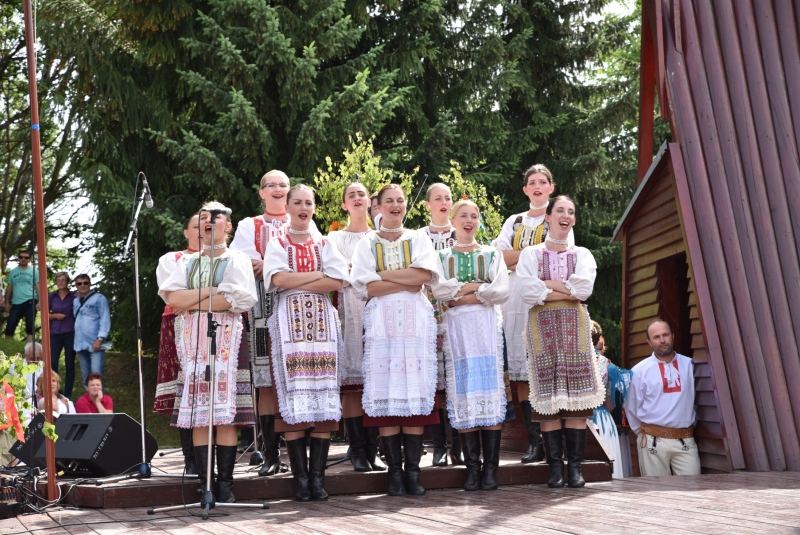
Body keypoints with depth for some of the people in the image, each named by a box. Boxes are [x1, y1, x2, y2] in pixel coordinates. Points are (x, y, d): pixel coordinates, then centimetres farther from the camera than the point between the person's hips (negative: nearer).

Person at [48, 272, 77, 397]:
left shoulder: (74, 296, 2)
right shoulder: (51, 296, 7)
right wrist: (55, 315, -10)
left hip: (70, 334, -2)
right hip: (55, 334, 2)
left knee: (69, 364, 3)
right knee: (52, 363, -2)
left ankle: (67, 395, 8)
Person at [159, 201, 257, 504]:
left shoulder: (236, 260, 9)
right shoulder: (187, 263, 20)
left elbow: (238, 299, -9)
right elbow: (172, 298, 3)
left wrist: (191, 303, -4)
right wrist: (213, 291, -6)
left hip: (226, 337, -3)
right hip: (192, 340, 4)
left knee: (225, 411, -9)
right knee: (197, 413, -3)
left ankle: (226, 483, -7)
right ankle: (205, 482, -2)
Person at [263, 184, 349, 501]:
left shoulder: (324, 245, 17)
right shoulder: (278, 244, 13)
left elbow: (337, 282, 0)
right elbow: (279, 278, -6)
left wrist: (297, 282, -5)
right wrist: (319, 275, -3)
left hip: (321, 321, 2)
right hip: (290, 321, -2)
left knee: (324, 392, -6)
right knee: (293, 393, -9)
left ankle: (317, 476, -4)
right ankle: (301, 478, -6)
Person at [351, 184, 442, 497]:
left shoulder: (418, 239, 15)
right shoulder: (367, 244, 12)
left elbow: (426, 274, -3)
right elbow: (368, 286, -3)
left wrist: (384, 275, -5)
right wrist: (409, 282, -7)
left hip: (416, 321, 1)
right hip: (382, 322, -1)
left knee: (416, 392, -6)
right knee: (386, 392, -7)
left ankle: (412, 471, -3)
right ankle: (395, 472, -3)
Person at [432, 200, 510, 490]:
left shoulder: (492, 254, 14)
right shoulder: (442, 256, 14)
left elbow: (502, 291, -1)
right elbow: (438, 289, -4)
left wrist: (460, 295, -6)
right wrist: (478, 286, -7)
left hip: (486, 325, 0)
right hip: (456, 327, 0)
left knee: (490, 389, -8)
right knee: (463, 393, -6)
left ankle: (490, 467, -7)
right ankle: (472, 466, -3)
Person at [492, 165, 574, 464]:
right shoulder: (514, 222, 23)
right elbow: (498, 257, 9)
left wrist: (517, 255, -2)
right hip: (516, 301, 3)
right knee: (521, 374, -5)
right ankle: (534, 442, -4)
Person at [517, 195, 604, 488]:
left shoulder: (582, 254, 15)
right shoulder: (531, 254, 11)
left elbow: (585, 286, -4)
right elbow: (526, 290, -6)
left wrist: (549, 284, -3)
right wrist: (567, 291, -5)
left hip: (574, 324, 1)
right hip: (543, 324, -1)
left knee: (577, 393, -5)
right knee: (548, 394, -6)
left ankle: (575, 465, -2)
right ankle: (555, 466, -2)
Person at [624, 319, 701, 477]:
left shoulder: (689, 365, 5)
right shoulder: (639, 370, -2)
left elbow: (693, 399, 15)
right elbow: (631, 407, 6)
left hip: (686, 440, 2)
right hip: (653, 441, -2)